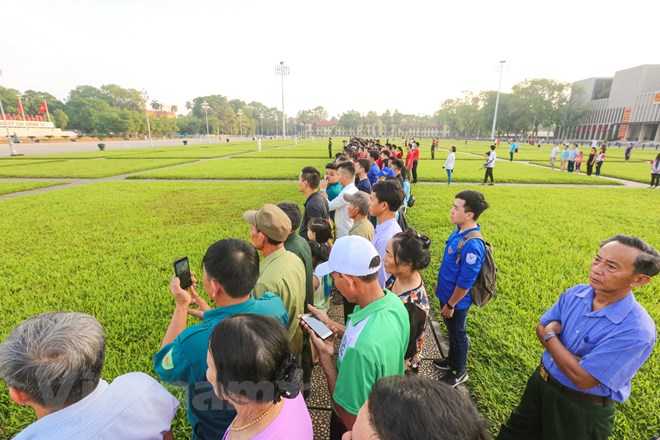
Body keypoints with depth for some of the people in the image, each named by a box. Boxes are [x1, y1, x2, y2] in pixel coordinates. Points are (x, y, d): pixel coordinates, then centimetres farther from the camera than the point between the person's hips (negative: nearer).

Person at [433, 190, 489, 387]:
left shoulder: (472, 245, -33)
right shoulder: (458, 230, -5)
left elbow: (465, 282, -26)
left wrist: (450, 305, -15)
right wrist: (439, 284, 17)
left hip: (456, 301, -8)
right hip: (446, 293, 8)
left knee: (457, 334, 16)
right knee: (451, 331, 27)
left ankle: (459, 372, 40)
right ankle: (452, 360, 51)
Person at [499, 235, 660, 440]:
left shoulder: (637, 330, -30)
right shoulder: (576, 293, -11)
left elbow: (582, 379, -29)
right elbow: (541, 328, 0)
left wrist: (550, 335, -17)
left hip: (583, 409, -5)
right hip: (541, 382, 5)